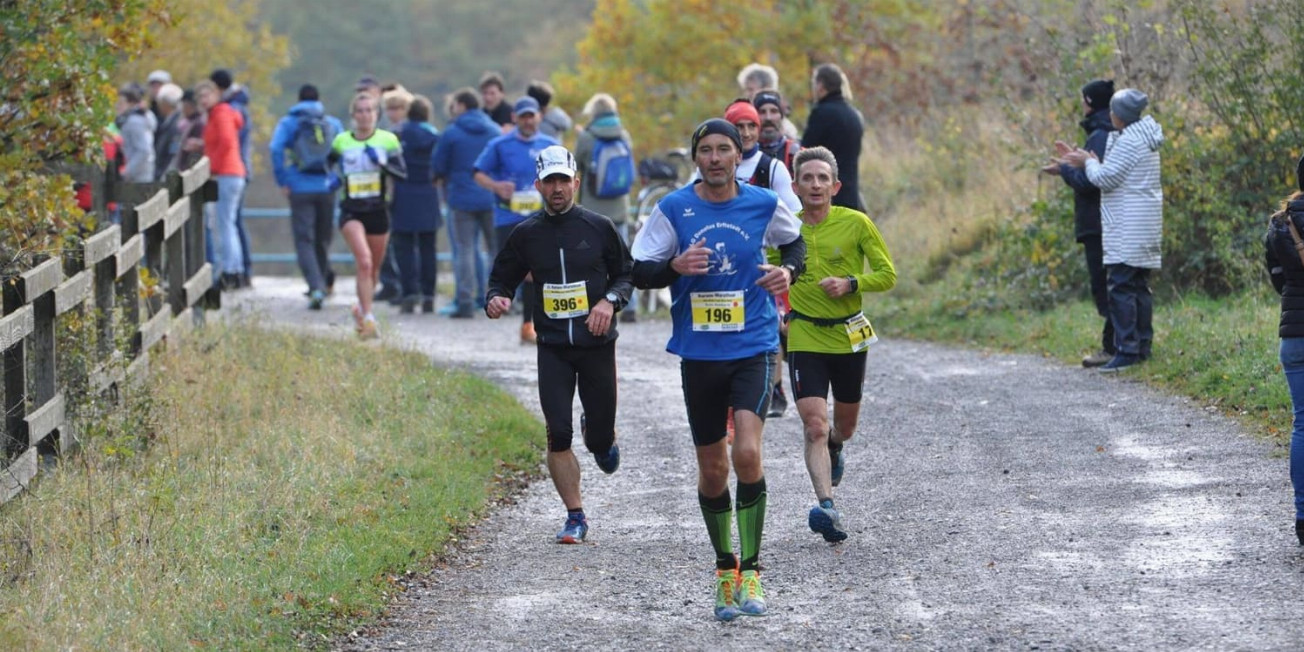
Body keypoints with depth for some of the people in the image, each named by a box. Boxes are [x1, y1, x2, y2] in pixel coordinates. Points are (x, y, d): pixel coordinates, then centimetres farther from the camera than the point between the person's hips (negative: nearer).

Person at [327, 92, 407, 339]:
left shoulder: (388, 140, 0)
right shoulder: (341, 142, 3)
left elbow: (402, 173, -7)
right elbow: (328, 163, 21)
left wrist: (381, 162, -23)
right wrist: (333, 179, 0)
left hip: (378, 210, 2)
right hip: (351, 211, -2)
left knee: (373, 269, 13)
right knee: (364, 262, -21)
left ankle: (361, 308, 39)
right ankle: (368, 319, -22)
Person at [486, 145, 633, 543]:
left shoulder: (598, 227, 1)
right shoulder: (526, 234, 4)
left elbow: (627, 274, 9)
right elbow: (502, 279, 11)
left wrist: (610, 300, -10)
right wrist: (495, 299, -12)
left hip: (597, 345, -1)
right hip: (552, 349, 1)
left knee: (601, 435, 3)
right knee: (557, 435, -8)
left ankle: (599, 437, 42)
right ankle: (575, 517, 1)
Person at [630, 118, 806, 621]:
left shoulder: (764, 204, -1)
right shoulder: (673, 208, -2)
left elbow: (794, 240, 19)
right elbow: (640, 273, 1)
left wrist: (789, 270, -2)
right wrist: (675, 266, -19)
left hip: (753, 348, -1)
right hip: (698, 353, 1)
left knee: (747, 454, -19)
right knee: (712, 469, 9)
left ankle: (750, 571, -10)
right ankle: (725, 568, 28)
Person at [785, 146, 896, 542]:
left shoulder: (856, 223, -6)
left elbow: (887, 275, -3)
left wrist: (850, 284, -19)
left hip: (849, 335, 1)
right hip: (804, 339, -1)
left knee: (845, 425, 18)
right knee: (814, 425, -17)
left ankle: (834, 448, 54)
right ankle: (826, 507, -25)